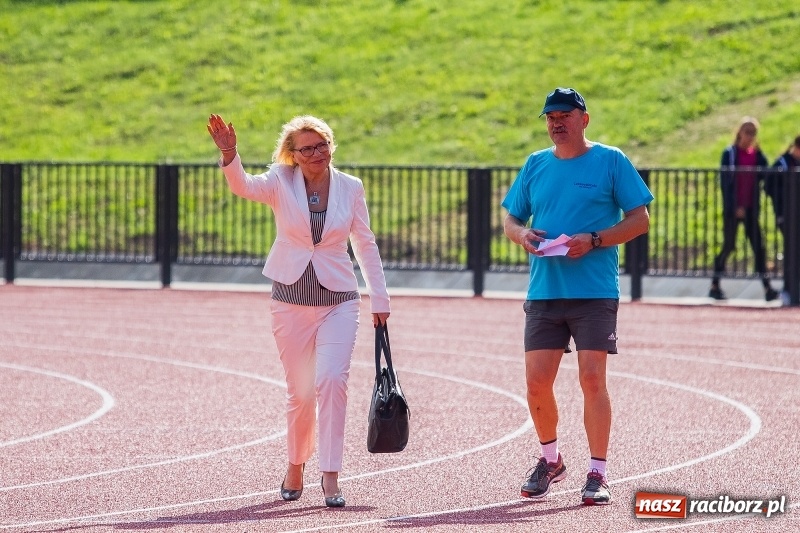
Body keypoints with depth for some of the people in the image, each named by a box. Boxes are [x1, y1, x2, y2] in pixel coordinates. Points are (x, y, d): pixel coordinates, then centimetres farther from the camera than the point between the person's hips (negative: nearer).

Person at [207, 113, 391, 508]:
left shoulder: (350, 188, 2)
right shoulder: (281, 183, -3)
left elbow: (365, 245, 9)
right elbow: (244, 187, -23)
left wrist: (379, 299, 8)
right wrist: (229, 157, -43)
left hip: (338, 301, 0)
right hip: (291, 299, 0)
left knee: (332, 380, -16)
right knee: (300, 391, 7)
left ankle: (330, 476, -15)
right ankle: (296, 466, 30)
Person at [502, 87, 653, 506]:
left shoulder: (610, 161, 0)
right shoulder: (535, 165, 14)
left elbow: (640, 220, -2)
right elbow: (511, 219, 19)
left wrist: (593, 240, -15)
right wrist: (522, 234, -5)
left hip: (595, 293, -4)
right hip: (543, 293, 4)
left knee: (592, 379, -9)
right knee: (536, 381, 2)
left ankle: (598, 473, -2)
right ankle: (550, 460, 24)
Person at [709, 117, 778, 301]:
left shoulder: (756, 154, 8)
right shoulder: (730, 153, -4)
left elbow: (765, 175, 0)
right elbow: (725, 182, -8)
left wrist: (759, 154, -12)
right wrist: (735, 207, -14)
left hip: (750, 208, 4)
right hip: (732, 208, -4)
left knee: (758, 246, -2)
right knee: (729, 245, -1)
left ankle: (767, 287, -5)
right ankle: (715, 285, 9)